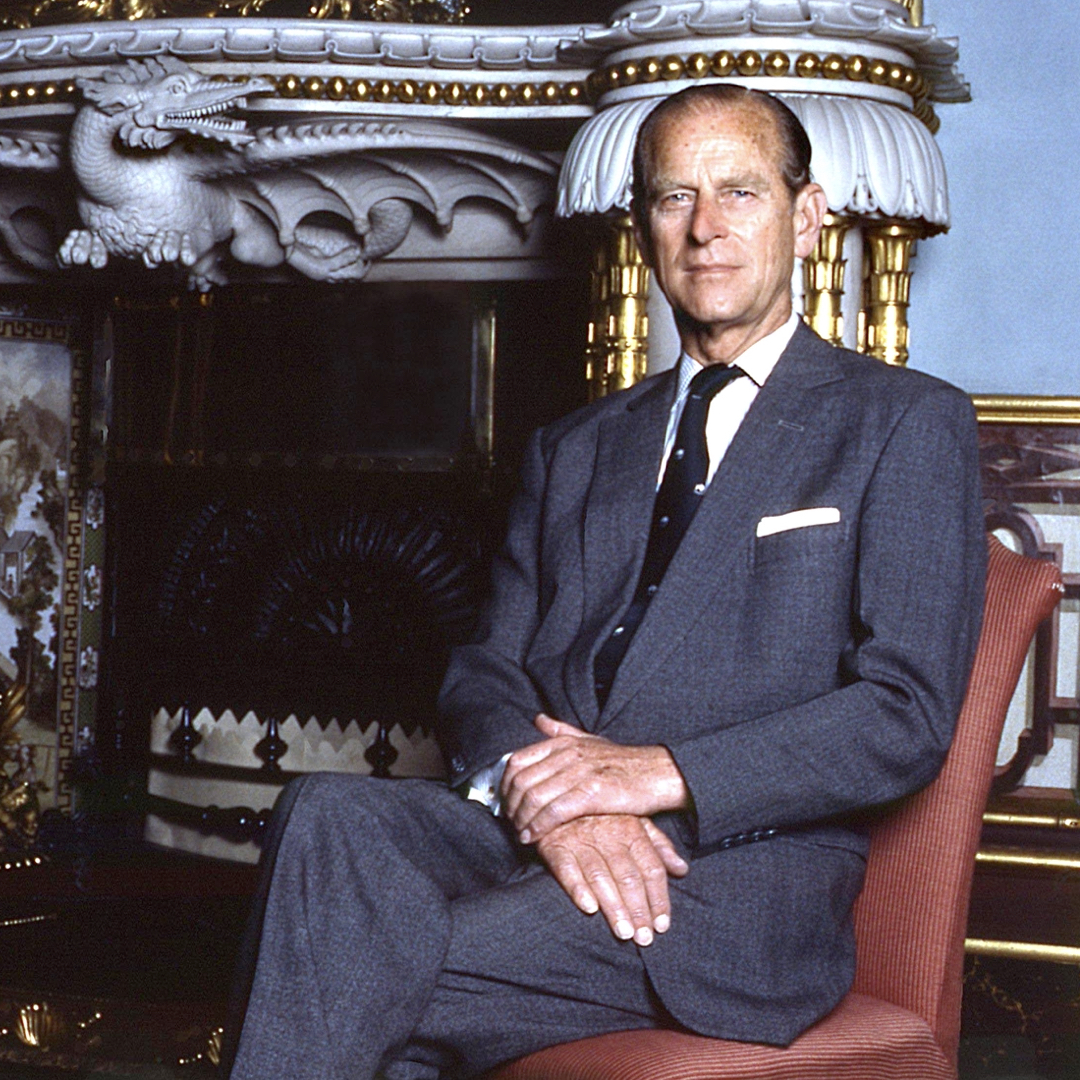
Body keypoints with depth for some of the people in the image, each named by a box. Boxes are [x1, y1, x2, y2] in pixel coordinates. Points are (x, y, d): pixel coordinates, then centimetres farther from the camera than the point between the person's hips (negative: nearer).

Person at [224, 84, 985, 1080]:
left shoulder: (907, 425, 7)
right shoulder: (573, 450, 23)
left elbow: (907, 713, -4)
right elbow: (486, 673, 13)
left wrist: (662, 774, -16)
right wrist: (544, 795, -11)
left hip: (745, 871, -4)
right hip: (534, 834, 5)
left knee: (374, 980, -28)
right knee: (329, 819, -29)